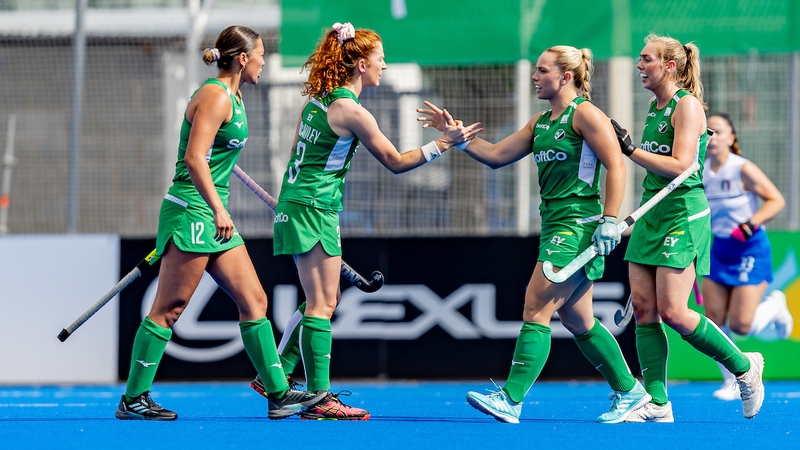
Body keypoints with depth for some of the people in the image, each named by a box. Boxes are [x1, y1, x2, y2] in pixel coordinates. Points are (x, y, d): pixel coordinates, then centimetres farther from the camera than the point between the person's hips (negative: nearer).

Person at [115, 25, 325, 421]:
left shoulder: (233, 98, 17)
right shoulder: (216, 96, -13)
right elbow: (194, 157, -22)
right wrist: (218, 210, -26)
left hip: (211, 217, 10)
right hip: (191, 211, -10)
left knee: (254, 301, 6)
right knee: (168, 309, -7)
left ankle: (279, 395, 7)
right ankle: (133, 400, -2)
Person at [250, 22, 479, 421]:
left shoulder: (317, 98, 10)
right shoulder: (352, 111, -17)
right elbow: (395, 162, -11)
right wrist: (442, 143, -9)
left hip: (296, 205, 9)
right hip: (314, 209, -9)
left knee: (326, 299, 16)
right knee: (322, 304, -8)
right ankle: (319, 399, -9)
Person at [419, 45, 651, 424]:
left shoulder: (585, 114, -8)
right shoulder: (541, 122, 18)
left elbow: (615, 165, -13)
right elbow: (497, 155, 19)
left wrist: (610, 220, -20)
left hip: (578, 224, -9)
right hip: (555, 224, 9)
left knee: (536, 311, -13)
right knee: (577, 321, 12)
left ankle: (511, 400, -16)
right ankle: (629, 391, 23)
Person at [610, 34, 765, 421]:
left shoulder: (687, 105, -11)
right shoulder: (655, 107, 15)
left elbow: (680, 165, -20)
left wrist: (630, 149, -19)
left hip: (683, 214, -9)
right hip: (652, 213, 9)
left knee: (672, 312, -12)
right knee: (643, 306, -1)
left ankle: (744, 367, 8)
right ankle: (656, 403, 1)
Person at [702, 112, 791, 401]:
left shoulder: (743, 169, -15)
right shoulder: (701, 172, 2)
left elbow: (776, 200, -13)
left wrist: (750, 225, -24)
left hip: (750, 248, -6)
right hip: (720, 248, 6)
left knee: (740, 326, -10)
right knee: (714, 321, -3)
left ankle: (775, 306, 24)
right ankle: (732, 382, 13)